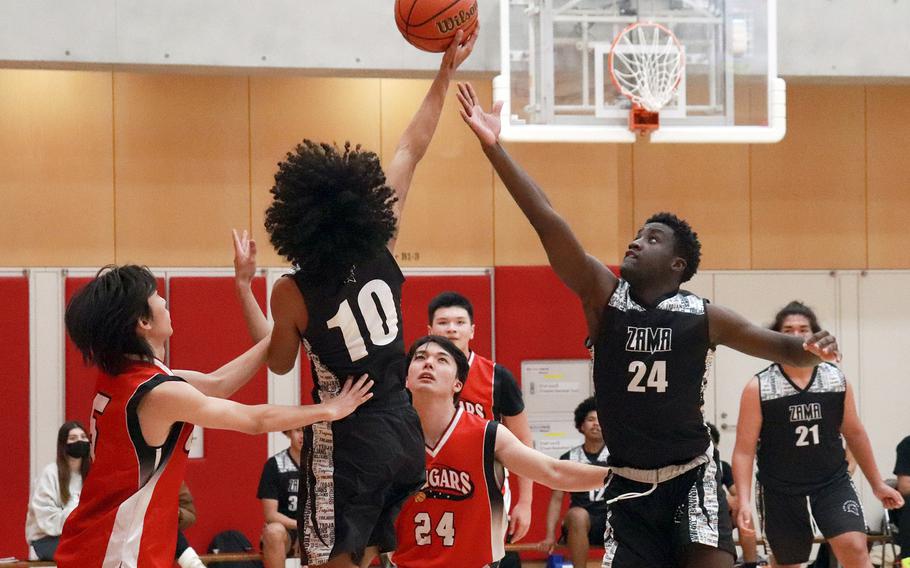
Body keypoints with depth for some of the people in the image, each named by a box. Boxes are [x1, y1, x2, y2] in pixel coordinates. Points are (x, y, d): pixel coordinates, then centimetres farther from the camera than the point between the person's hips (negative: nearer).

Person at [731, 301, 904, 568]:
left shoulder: (837, 380, 0)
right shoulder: (758, 388, -9)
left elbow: (854, 433, 13)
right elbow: (744, 451, -9)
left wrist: (877, 483, 16)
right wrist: (744, 501, -21)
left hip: (833, 484, 1)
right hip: (781, 492, -1)